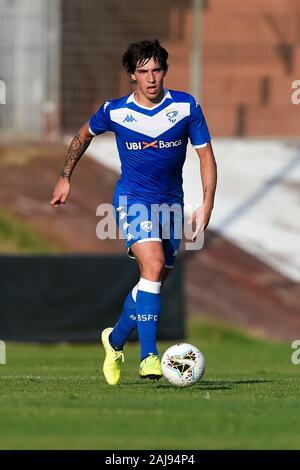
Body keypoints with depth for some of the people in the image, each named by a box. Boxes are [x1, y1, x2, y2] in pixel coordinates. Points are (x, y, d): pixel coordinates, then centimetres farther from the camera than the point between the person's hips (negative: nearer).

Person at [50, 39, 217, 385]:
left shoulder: (186, 106, -6)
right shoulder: (115, 111, -7)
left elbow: (206, 155, -1)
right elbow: (84, 135, 14)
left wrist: (207, 204, -11)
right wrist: (65, 178, 16)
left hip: (171, 202, 3)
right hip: (132, 199, -3)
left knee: (154, 283, 9)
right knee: (153, 265, -25)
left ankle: (115, 339, 34)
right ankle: (149, 356, -26)